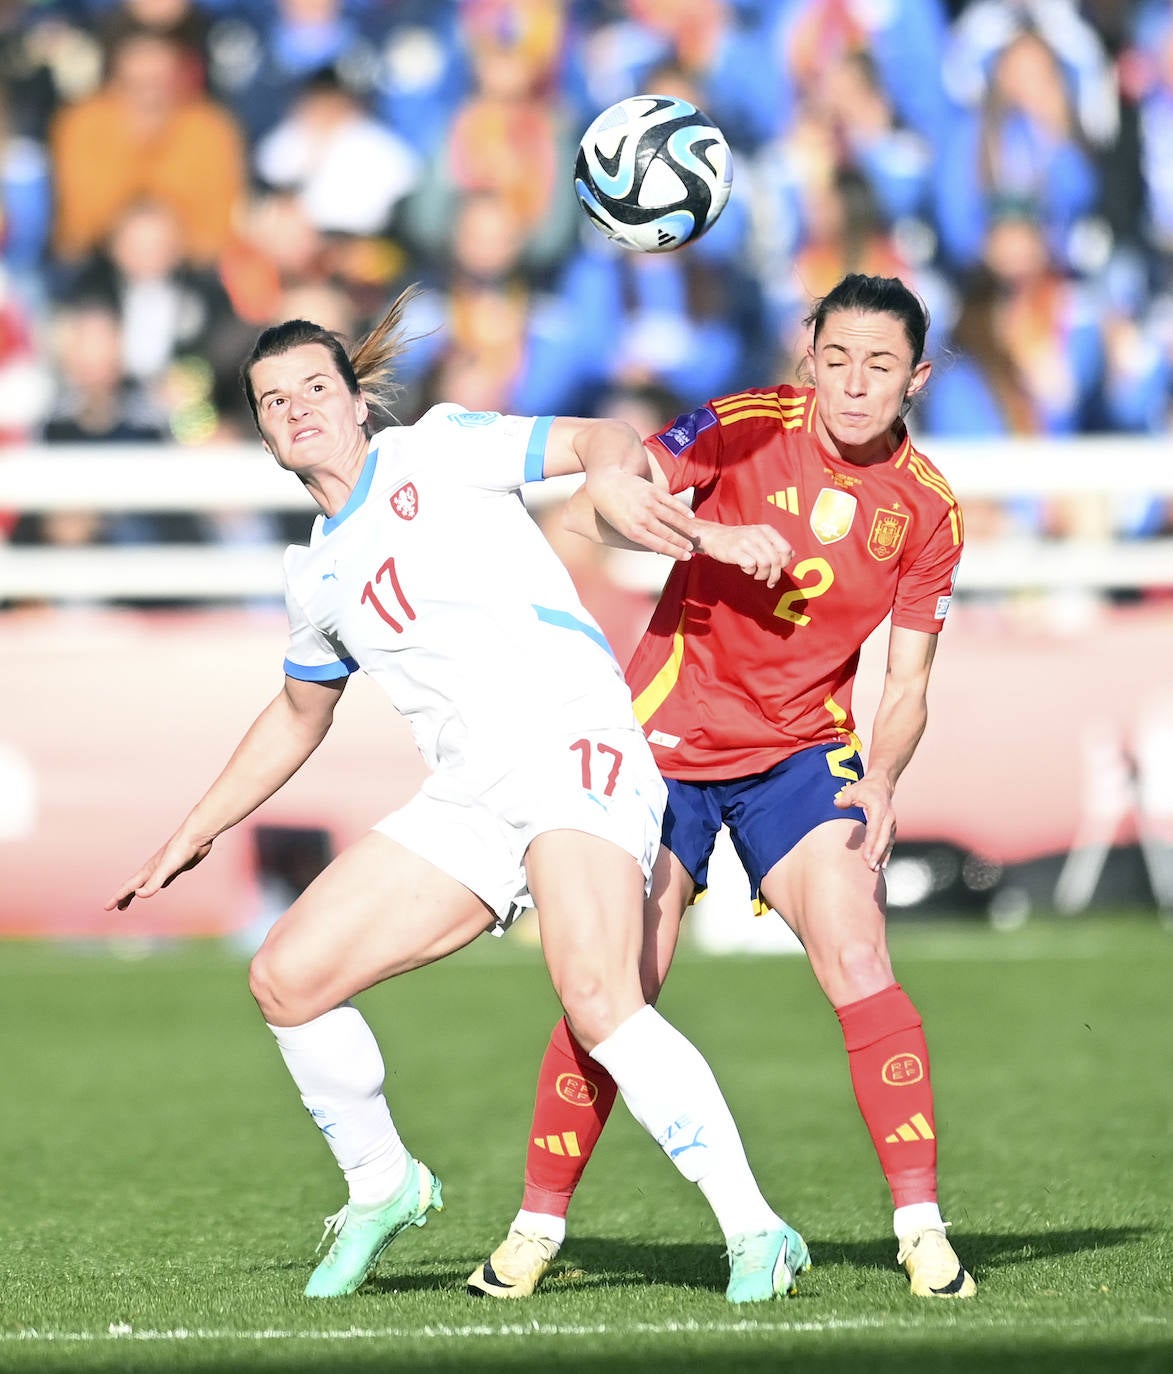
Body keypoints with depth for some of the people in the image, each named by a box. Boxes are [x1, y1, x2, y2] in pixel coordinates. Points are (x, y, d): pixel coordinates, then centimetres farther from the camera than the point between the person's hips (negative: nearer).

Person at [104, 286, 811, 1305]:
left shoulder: (433, 453, 6)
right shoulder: (316, 577, 22)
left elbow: (600, 438, 1)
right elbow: (300, 715, 38)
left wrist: (612, 479, -22)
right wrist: (192, 837, 39)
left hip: (574, 741, -7)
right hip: (468, 796, 7)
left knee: (598, 1002, -29)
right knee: (286, 978, -1)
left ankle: (755, 1231, -24)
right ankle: (382, 1185, 21)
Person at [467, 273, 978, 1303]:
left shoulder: (927, 510, -4)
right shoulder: (747, 428, -12)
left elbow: (905, 686, 1)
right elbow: (595, 507, -19)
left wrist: (881, 783, -15)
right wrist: (710, 533, -33)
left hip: (803, 749, 2)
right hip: (669, 741, -1)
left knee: (858, 964, -17)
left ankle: (922, 1227, -11)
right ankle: (537, 1228, 11)